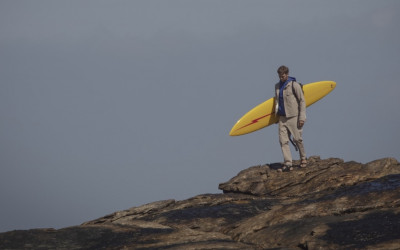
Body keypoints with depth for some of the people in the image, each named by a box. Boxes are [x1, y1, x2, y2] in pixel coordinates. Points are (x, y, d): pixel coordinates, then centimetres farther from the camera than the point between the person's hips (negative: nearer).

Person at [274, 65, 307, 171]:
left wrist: (302, 117, -12)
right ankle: (288, 164, -3)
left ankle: (303, 158, 22)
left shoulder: (294, 85, -7)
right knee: (283, 141, -3)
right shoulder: (277, 86, 11)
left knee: (297, 139, 0)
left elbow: (302, 101, -6)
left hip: (293, 117, -5)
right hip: (282, 118, 5)